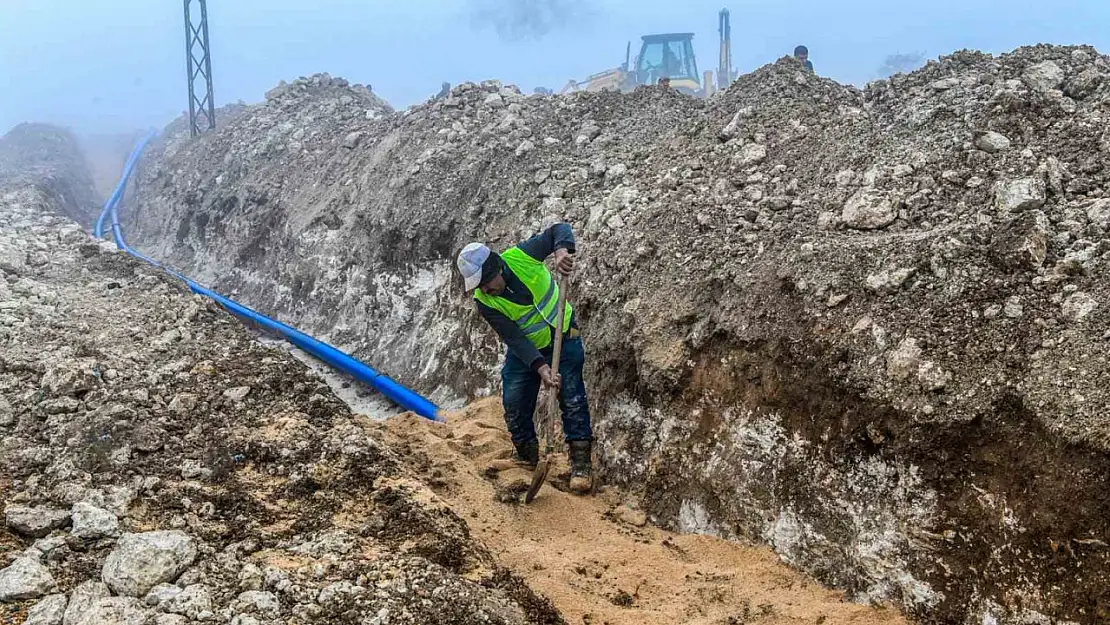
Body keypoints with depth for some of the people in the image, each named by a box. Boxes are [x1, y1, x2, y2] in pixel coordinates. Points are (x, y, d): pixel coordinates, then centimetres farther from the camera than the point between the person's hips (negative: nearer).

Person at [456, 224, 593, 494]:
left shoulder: (520, 256, -24)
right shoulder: (484, 301, -20)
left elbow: (559, 230, -18)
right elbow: (514, 338, -25)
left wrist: (562, 250, -41)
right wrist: (540, 367, -38)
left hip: (564, 339, -2)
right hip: (524, 350, 2)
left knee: (573, 401, -7)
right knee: (514, 403, 1)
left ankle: (581, 464, 0)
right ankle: (526, 456, 23)